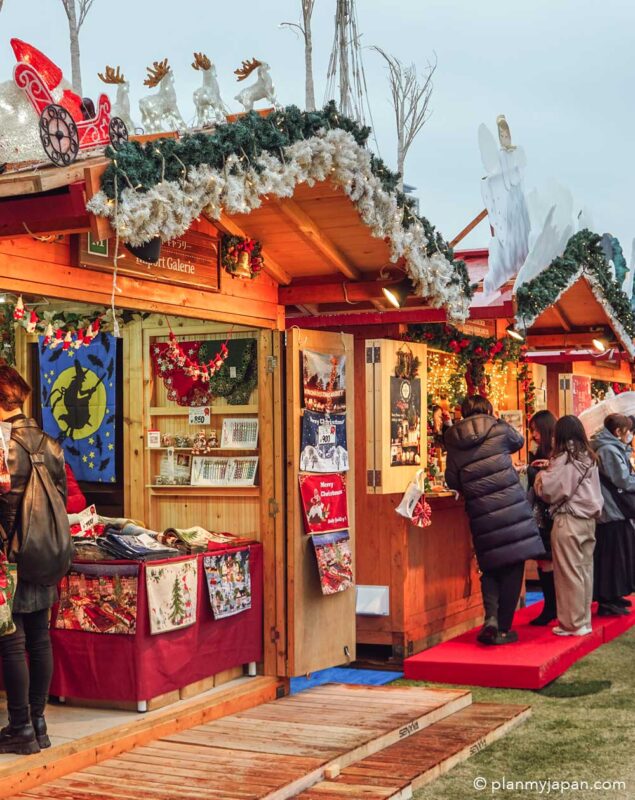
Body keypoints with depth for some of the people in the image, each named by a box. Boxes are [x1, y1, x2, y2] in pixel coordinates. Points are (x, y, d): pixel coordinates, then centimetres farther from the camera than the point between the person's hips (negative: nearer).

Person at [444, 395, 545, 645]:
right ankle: (503, 629, 7)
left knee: (490, 567, 16)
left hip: (480, 511, 3)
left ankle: (491, 617, -2)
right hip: (511, 506, -2)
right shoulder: (499, 429, 2)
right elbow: (518, 441, 23)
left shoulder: (454, 440, 6)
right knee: (513, 566, 5)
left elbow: (452, 480, 7)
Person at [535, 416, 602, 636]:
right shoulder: (589, 458, 8)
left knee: (569, 573, 0)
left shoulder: (563, 459, -12)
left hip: (568, 520, -7)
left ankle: (573, 624, 5)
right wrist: (552, 469, 17)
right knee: (585, 571, 10)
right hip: (588, 519, 7)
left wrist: (542, 474, 8)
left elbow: (546, 489, -12)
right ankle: (584, 620, 17)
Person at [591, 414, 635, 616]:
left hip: (612, 510, 10)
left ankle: (613, 597, 25)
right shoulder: (609, 450, -18)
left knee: (614, 557, 16)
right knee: (612, 557, -3)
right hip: (613, 511, -10)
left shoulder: (610, 448, 14)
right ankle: (607, 603, 3)